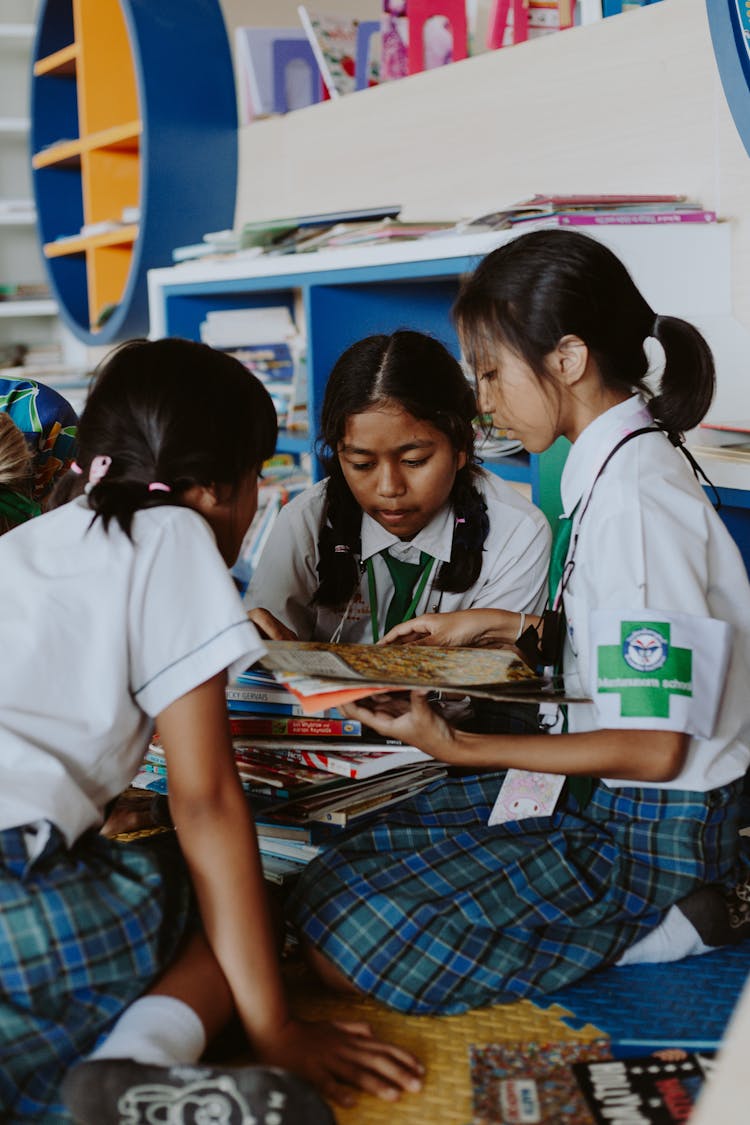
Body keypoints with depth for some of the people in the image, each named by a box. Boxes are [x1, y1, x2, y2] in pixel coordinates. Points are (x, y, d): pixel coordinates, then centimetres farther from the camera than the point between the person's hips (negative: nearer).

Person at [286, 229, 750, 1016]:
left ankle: (668, 927, -5)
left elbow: (654, 747, -23)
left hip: (650, 831, -9)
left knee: (346, 941, -13)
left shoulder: (634, 494, -24)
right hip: (600, 800, 9)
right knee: (347, 854, 10)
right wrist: (499, 626, 17)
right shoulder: (615, 465, 5)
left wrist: (462, 748, -19)